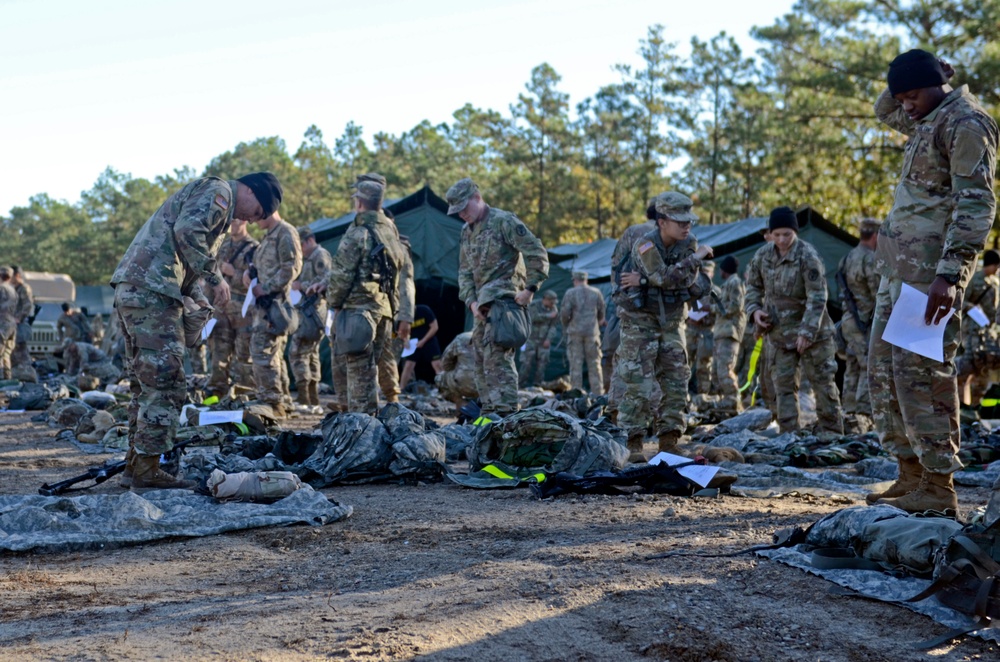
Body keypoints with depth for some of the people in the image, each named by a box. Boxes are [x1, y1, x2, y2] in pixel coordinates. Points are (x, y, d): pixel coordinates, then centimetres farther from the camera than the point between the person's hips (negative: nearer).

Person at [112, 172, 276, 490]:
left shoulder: (210, 195, 29)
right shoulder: (217, 192, -2)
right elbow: (187, 231, -20)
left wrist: (196, 297, 16)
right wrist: (215, 277, -14)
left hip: (130, 291, 10)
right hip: (152, 293, -10)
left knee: (147, 385, 15)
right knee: (166, 384, -8)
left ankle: (135, 465, 19)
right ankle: (147, 469, -7)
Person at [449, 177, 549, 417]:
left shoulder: (504, 221, -7)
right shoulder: (467, 232, 18)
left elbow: (537, 254, -10)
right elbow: (465, 271, 17)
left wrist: (530, 289, -15)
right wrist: (471, 301, 2)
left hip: (503, 298, -9)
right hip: (482, 304, 9)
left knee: (496, 356, -16)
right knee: (481, 359, 9)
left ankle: (506, 412, -17)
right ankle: (489, 411, 15)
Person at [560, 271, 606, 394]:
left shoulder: (570, 293, -2)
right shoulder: (596, 292, 6)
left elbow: (565, 313, -8)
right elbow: (601, 313, 9)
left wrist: (565, 327, 10)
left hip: (575, 332, -2)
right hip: (592, 332, 2)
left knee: (576, 363, 2)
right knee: (594, 363, 6)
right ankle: (598, 392, 5)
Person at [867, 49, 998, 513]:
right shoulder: (928, 121, 19)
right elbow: (884, 111, 40)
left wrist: (949, 274, -27)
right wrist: (914, 79, 19)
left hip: (931, 264, -10)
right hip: (899, 264, 10)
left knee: (920, 370, -12)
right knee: (883, 367, 10)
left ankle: (939, 486, -8)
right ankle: (911, 473, 15)